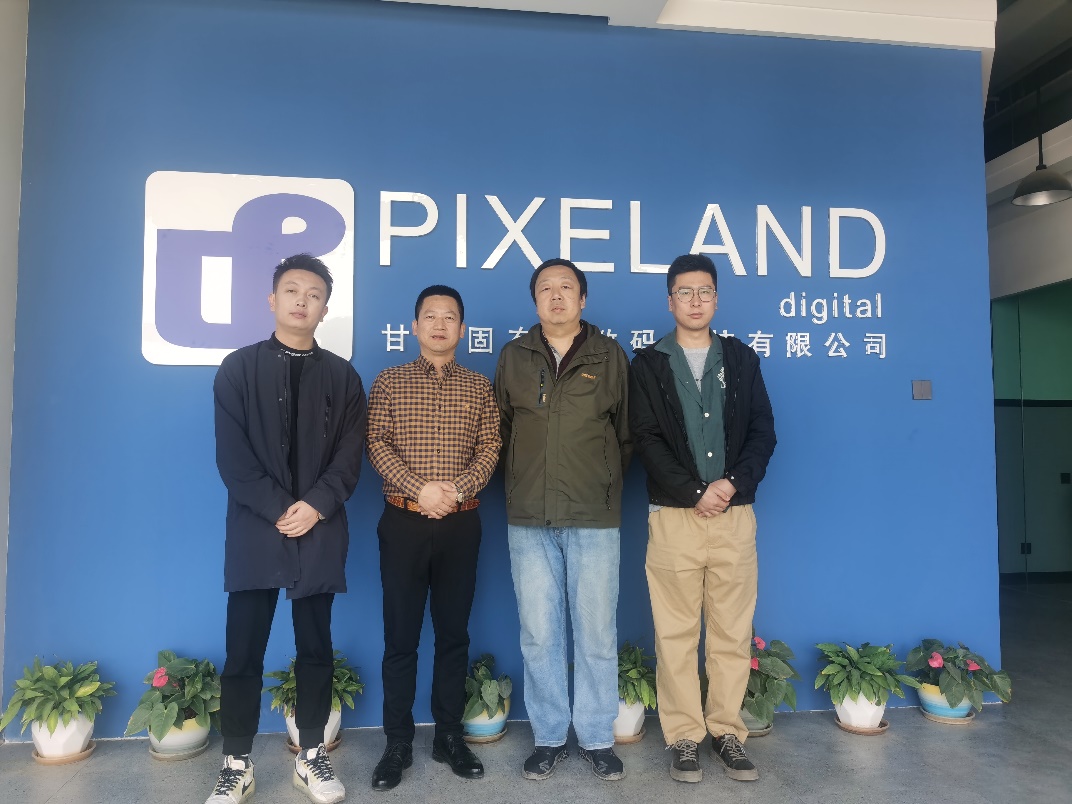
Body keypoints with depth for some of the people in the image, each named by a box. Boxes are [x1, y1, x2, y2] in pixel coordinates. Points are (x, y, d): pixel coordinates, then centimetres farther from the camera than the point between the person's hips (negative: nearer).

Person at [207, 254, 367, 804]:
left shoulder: (343, 377, 8)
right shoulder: (238, 368, 5)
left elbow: (350, 457, 2)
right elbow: (232, 456, -4)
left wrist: (316, 506, -13)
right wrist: (279, 510, -12)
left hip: (321, 532, 1)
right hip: (255, 530, -1)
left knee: (316, 648, 9)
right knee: (243, 652, 4)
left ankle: (310, 756, 23)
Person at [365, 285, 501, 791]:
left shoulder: (479, 387, 7)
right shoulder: (389, 382, 4)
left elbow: (489, 449, 2)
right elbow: (376, 444, -4)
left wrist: (459, 489, -15)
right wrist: (419, 488, -17)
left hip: (461, 524, 2)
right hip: (403, 522, -1)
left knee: (454, 632, 10)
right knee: (400, 635, 5)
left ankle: (449, 736, 23)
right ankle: (398, 743, 18)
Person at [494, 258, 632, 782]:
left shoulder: (610, 356, 4)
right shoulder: (513, 357, 8)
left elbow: (627, 433, 10)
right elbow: (501, 429, 14)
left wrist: (606, 485, 11)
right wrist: (521, 485, 12)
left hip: (595, 519, -1)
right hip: (529, 520, 2)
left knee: (596, 634, 6)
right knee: (538, 635, 7)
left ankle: (598, 739, 23)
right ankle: (549, 738, 23)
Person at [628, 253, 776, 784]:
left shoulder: (741, 359, 11)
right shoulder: (649, 364, 4)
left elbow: (763, 432, 6)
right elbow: (647, 439, -4)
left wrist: (732, 485, -10)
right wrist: (694, 494, -12)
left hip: (735, 515, 2)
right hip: (674, 515, -2)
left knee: (733, 632, 8)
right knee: (676, 634, 3)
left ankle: (727, 732, 21)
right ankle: (684, 737, 16)